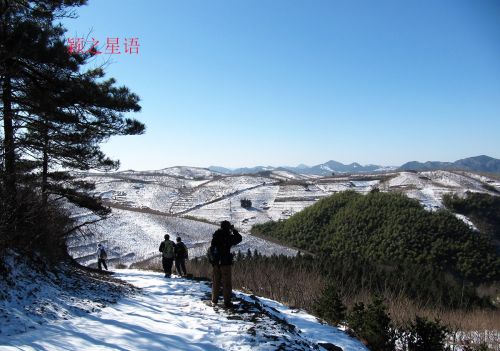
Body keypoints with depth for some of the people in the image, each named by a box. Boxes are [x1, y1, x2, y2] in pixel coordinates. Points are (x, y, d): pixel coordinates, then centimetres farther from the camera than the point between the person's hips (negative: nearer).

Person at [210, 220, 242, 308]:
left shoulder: (215, 236, 2)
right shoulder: (228, 237, -13)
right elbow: (239, 238, 4)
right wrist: (234, 230, 12)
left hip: (216, 262, 5)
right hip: (225, 262, -5)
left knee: (216, 282, 14)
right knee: (226, 283, 2)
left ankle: (214, 301, 20)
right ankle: (227, 302, 4)